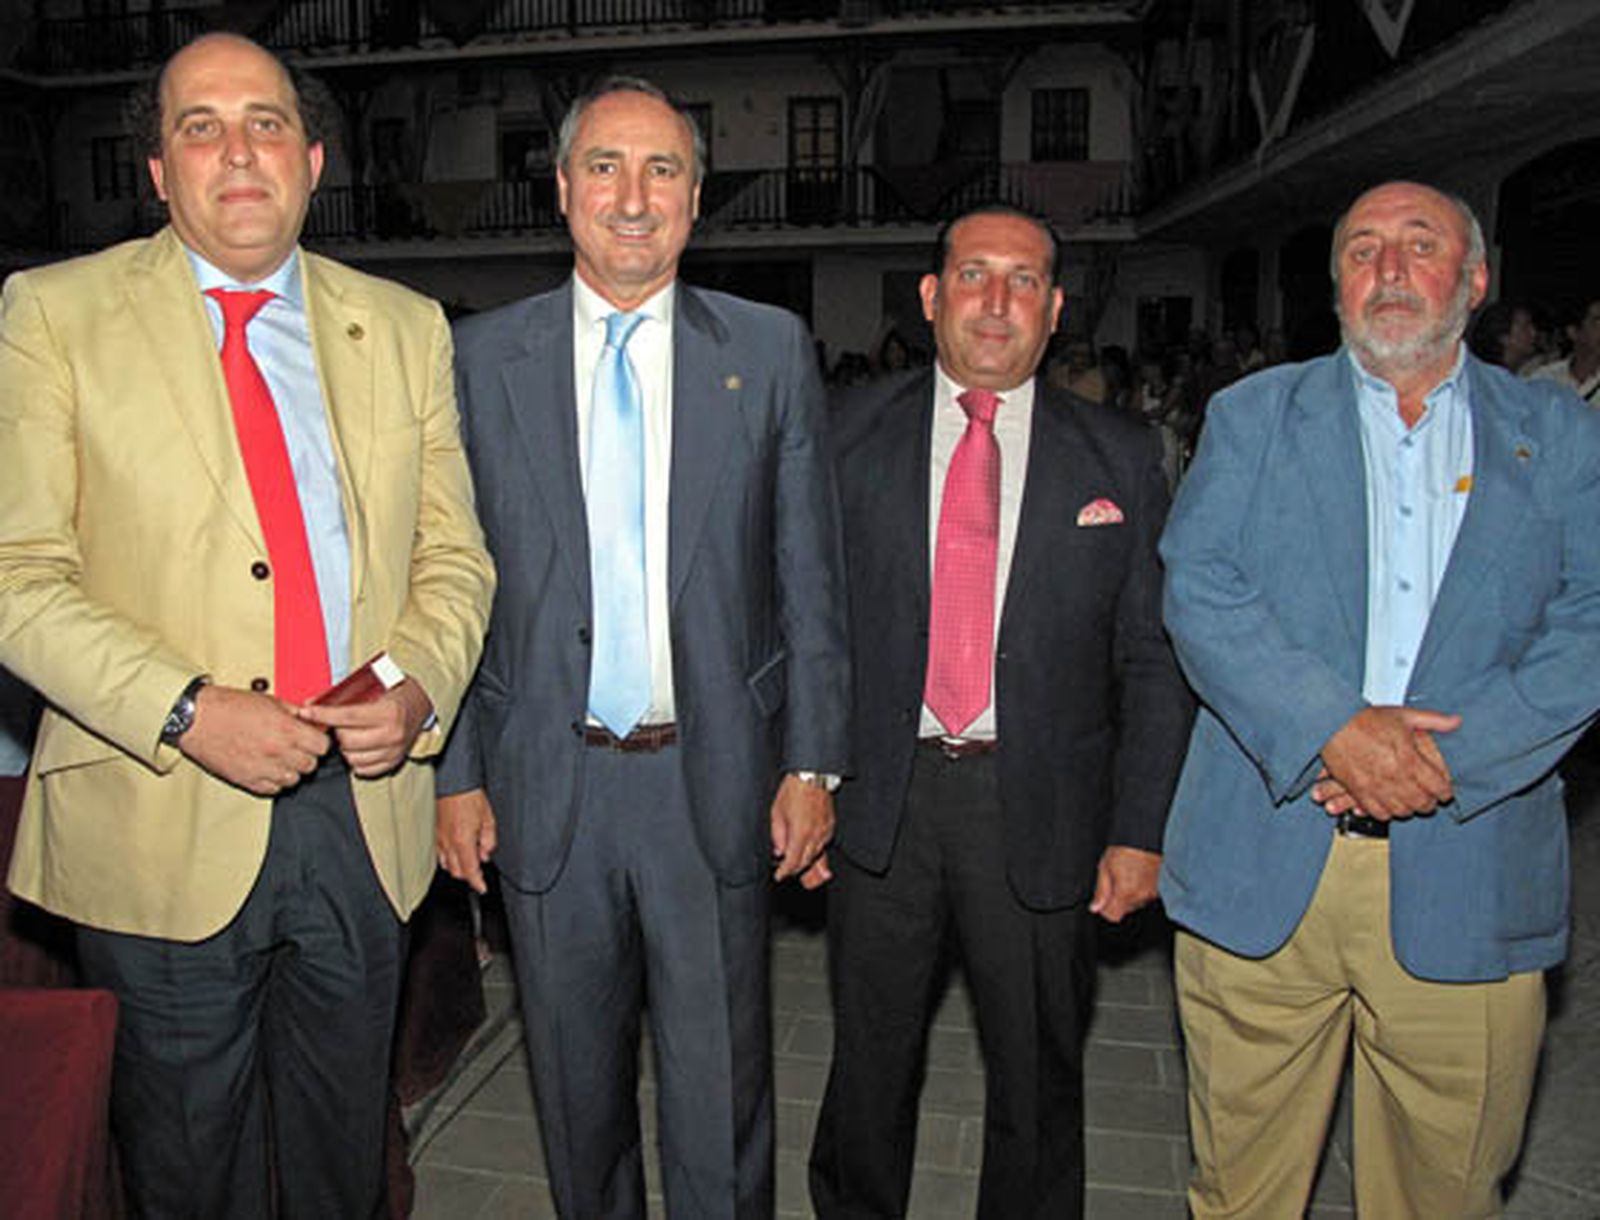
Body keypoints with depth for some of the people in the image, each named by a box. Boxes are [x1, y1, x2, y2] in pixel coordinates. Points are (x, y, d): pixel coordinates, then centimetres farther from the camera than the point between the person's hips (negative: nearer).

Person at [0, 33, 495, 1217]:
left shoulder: (405, 327, 7)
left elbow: (454, 556, 7)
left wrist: (420, 688, -11)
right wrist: (185, 713, -19)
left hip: (366, 813, 3)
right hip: (161, 824, -2)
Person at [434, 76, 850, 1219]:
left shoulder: (772, 350, 1)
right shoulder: (485, 355, 3)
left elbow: (812, 575, 1)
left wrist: (813, 762, -3)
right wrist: (458, 771, 0)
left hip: (716, 781, -1)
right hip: (547, 784, 1)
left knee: (722, 1093, 13)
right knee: (578, 1088, 19)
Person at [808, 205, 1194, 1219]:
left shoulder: (1121, 457, 1)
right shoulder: (851, 433, 2)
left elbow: (1155, 660, 1)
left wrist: (1141, 832, -5)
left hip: (1041, 809, 0)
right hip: (881, 796, 1)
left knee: (1038, 1077, 17)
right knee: (871, 1058, 18)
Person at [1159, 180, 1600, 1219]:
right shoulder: (1254, 414, 8)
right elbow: (1198, 590, -5)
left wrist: (1450, 755, -15)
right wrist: (1331, 725, -17)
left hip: (1467, 876, 1)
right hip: (1262, 863, 0)